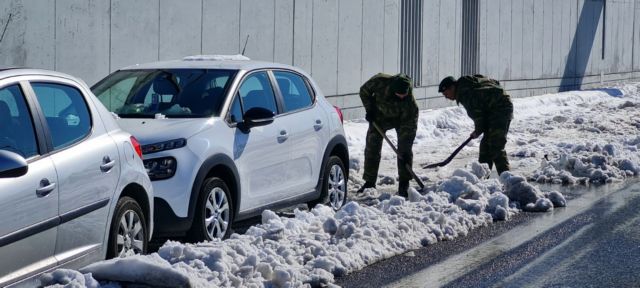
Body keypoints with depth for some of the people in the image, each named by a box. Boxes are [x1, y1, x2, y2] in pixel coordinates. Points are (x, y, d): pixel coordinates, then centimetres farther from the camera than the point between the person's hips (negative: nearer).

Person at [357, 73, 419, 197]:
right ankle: (369, 182, 9)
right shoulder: (380, 81, -34)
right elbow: (364, 91, -11)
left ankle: (403, 184, -7)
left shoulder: (409, 100, -37)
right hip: (381, 115, 2)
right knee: (372, 147, -1)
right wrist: (369, 109, -18)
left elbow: (408, 126, -32)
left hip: (403, 117, -2)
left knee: (404, 149, -14)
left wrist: (405, 151, -34)